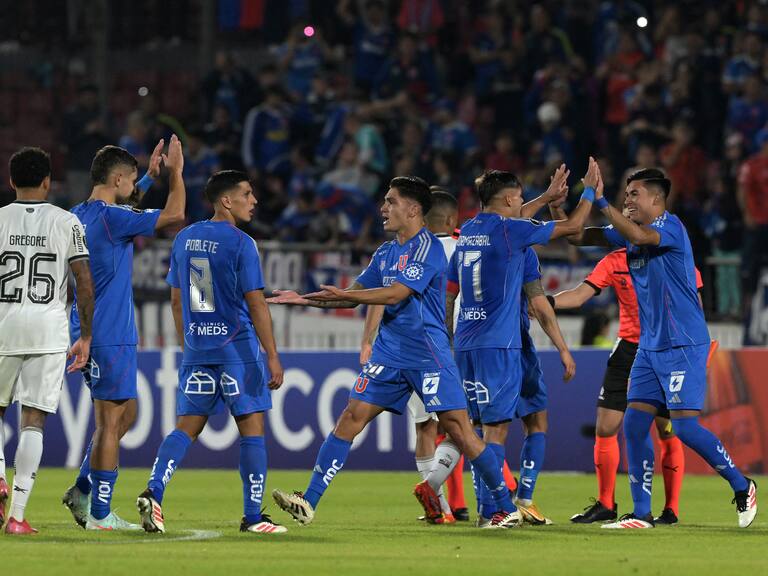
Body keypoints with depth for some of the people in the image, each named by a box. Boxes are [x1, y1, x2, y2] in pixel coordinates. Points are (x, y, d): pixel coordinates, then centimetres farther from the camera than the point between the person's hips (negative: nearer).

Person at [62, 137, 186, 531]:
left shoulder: (80, 216, 12)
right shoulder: (112, 218, -16)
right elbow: (173, 215, -16)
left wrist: (152, 173, 33)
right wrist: (176, 171, -2)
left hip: (87, 333, 10)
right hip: (110, 336, -10)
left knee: (125, 413, 18)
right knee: (111, 421, -5)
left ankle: (82, 491, 16)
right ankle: (99, 514, -3)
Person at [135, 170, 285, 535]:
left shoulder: (184, 239, 9)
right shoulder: (240, 244, -11)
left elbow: (176, 301, 14)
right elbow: (256, 304, -14)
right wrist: (273, 357, -11)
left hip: (196, 351, 6)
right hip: (237, 351, -6)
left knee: (187, 427, 8)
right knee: (252, 429, 3)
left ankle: (153, 492, -12)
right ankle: (253, 517, 4)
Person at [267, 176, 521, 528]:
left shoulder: (428, 248, -11)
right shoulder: (385, 253, 14)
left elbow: (396, 294, -21)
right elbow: (356, 296, 20)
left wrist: (342, 294, -22)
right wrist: (305, 299, 12)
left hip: (428, 353, -7)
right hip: (390, 351, 7)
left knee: (458, 427, -9)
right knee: (351, 417, -2)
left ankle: (507, 508, 1)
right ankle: (309, 502, -3)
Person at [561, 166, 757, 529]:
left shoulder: (671, 226, -14)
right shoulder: (631, 231, 10)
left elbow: (638, 236, -34)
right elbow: (578, 237, 12)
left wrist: (600, 201, -32)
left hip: (683, 346, -8)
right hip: (650, 347, 8)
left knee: (685, 427, -12)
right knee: (634, 425, 1)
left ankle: (742, 487, 7)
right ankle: (641, 514, 6)